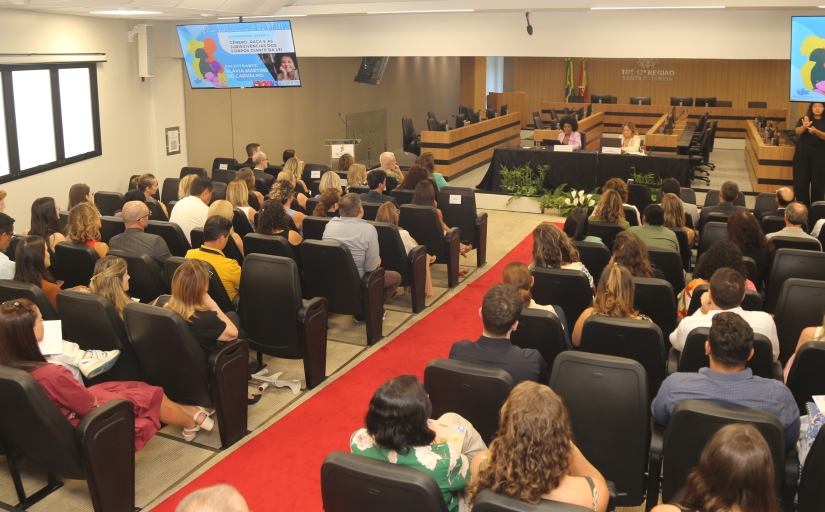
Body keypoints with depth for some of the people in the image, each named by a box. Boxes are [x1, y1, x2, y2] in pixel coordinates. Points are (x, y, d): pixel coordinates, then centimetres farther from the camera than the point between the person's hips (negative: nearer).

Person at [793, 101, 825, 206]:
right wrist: (804, 126, -33)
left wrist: (815, 131, -31)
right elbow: (798, 132, -11)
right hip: (803, 151, 1)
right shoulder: (804, 119, 6)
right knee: (801, 179, -1)